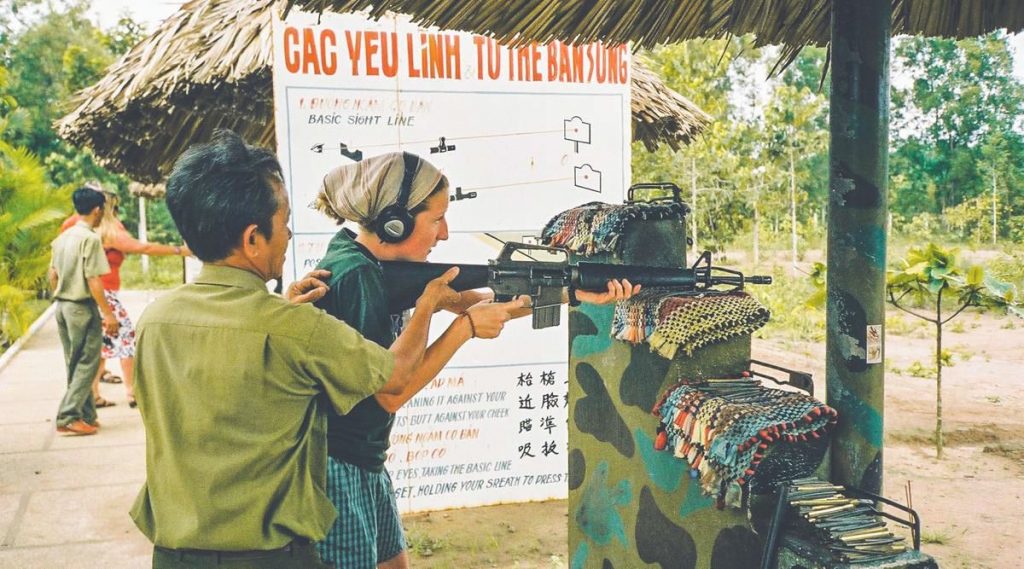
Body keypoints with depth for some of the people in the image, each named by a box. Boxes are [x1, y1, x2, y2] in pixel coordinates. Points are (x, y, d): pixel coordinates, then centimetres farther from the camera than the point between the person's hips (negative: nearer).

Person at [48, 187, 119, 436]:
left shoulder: (62, 237, 10)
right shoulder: (90, 238, -15)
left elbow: (52, 275, 13)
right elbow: (92, 280, -18)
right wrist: (108, 313, -16)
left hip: (62, 306, 8)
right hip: (82, 307, -8)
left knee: (75, 364, 14)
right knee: (87, 364, -1)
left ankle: (86, 415, 21)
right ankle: (68, 418, -4)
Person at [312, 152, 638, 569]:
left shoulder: (381, 264, 3)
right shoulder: (354, 277, -24)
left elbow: (470, 300, 3)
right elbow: (391, 394, -23)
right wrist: (466, 327, -18)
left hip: (365, 465, 10)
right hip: (336, 471, -9)